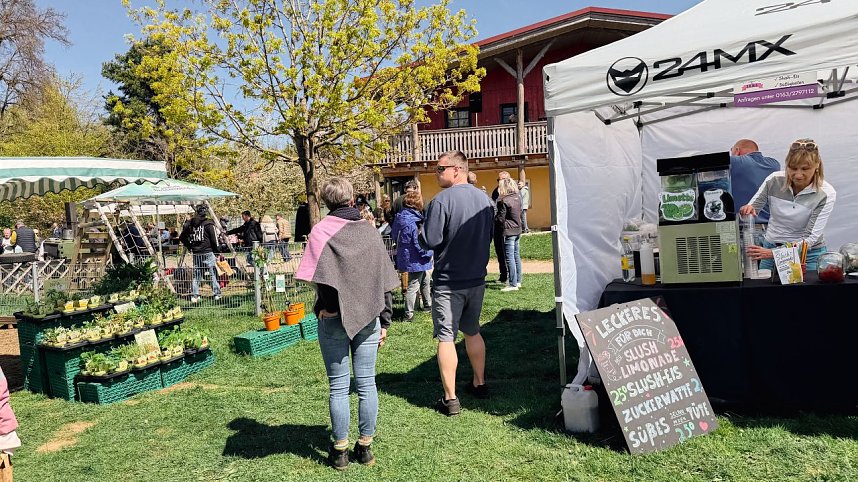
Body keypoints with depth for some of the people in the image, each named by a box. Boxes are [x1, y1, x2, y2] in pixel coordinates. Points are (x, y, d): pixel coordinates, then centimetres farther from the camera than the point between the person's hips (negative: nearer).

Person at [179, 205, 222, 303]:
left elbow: (182, 237, 11)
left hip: (196, 253, 5)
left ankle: (194, 296, 9)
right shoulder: (208, 224, -8)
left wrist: (189, 247, 18)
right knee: (213, 273, 2)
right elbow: (213, 239, -9)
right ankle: (217, 294, 3)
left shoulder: (190, 224, 7)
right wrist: (216, 250, 2)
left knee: (196, 274, 10)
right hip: (207, 252, -5)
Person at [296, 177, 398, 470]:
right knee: (367, 383, 9)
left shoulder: (321, 231, -5)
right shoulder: (369, 230, 4)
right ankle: (365, 447, 18)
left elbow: (316, 277, -16)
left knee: (338, 386, 6)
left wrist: (323, 307, -2)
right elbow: (384, 280, 5)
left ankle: (340, 451, 15)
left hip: (333, 318, -2)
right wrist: (384, 322, 11)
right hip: (368, 317, 2)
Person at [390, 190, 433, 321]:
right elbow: (419, 244, -24)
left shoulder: (400, 217, 2)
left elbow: (393, 235, 14)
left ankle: (428, 303, 40)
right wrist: (429, 254, -8)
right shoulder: (413, 222, -26)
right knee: (413, 286, 0)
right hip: (415, 260, -10)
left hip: (405, 255, 10)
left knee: (425, 280, 25)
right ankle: (409, 314, 6)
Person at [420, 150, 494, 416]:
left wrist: (421, 234, 1)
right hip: (476, 279, 7)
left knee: (446, 337, 0)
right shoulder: (484, 199, 5)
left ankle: (450, 399, 3)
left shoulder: (442, 200, -18)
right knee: (472, 331, 21)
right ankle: (479, 384, 32)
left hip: (448, 282, -7)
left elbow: (430, 241, -19)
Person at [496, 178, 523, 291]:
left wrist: (494, 214, 5)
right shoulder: (518, 197, 7)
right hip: (518, 230, 8)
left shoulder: (504, 201, -16)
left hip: (508, 232, -8)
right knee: (516, 256, 15)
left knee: (509, 258, -5)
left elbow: (500, 219, -12)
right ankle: (518, 281, 22)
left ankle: (513, 284, -4)